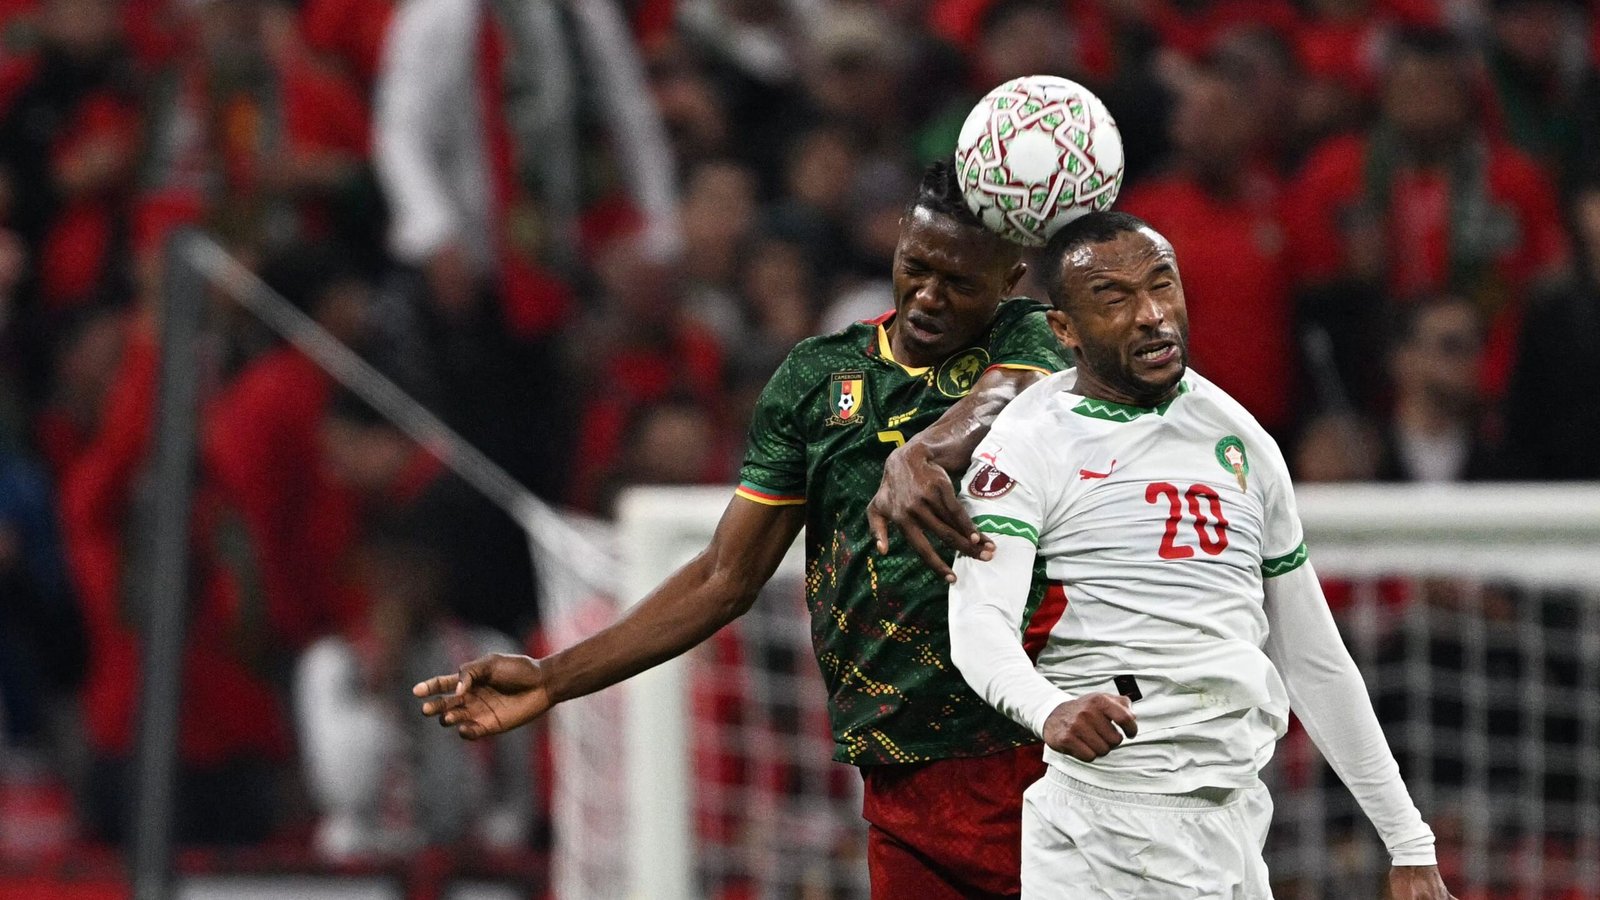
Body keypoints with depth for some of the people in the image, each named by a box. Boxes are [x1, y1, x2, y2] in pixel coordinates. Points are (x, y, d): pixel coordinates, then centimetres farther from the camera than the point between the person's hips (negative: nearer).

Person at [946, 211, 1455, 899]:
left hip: (1237, 829, 5)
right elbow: (978, 622, -18)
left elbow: (1312, 656, 20)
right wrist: (1049, 710, -40)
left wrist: (1410, 844, 17)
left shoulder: (1242, 442, 16)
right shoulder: (1030, 447, -2)